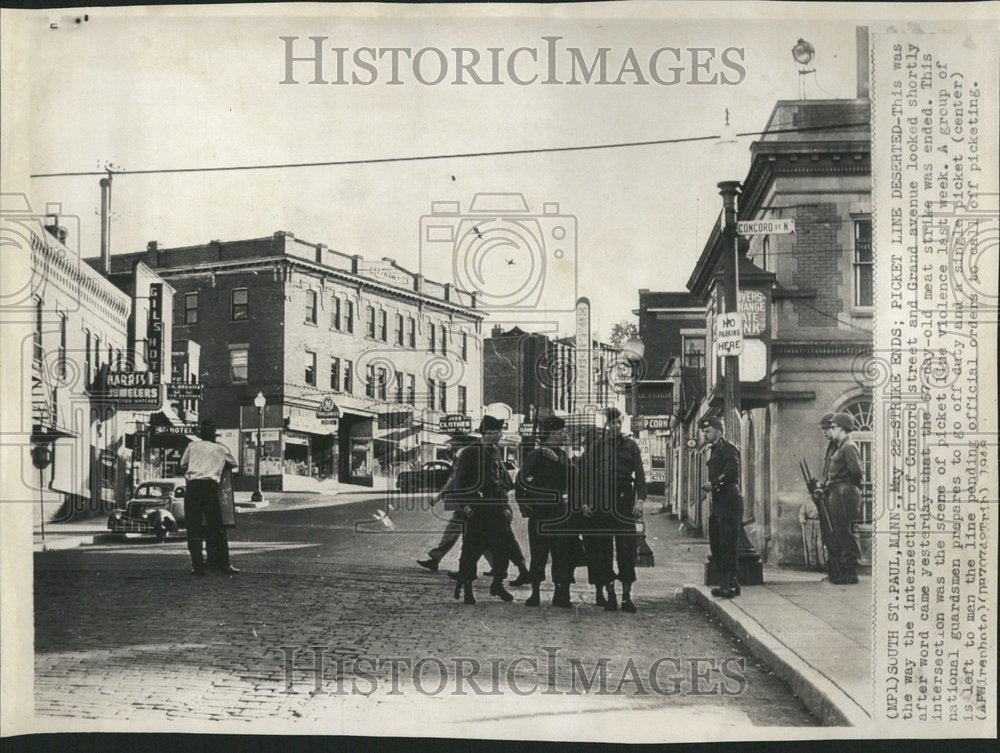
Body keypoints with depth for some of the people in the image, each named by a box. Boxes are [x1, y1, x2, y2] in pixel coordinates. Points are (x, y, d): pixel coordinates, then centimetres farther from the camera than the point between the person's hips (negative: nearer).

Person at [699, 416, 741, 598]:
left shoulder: (728, 448, -7)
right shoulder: (715, 450, 21)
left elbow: (732, 472, -21)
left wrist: (713, 483, -17)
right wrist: (709, 485, 8)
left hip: (729, 501, -10)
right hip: (718, 502, 10)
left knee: (728, 543, -9)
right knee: (716, 543, 10)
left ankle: (730, 584, -8)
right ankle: (726, 583, 15)